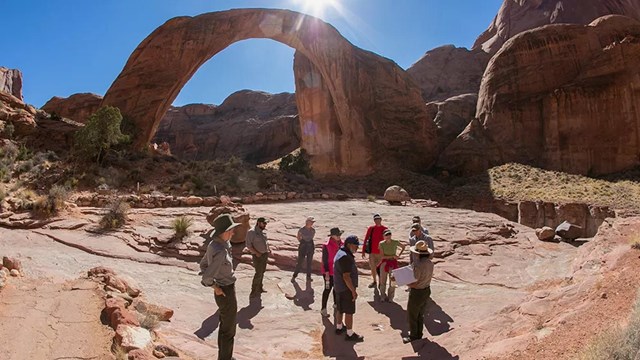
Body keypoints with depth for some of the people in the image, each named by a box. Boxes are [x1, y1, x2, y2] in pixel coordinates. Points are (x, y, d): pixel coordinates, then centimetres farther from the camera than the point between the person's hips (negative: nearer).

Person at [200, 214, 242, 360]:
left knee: (224, 325, 26)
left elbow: (203, 265, 12)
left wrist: (217, 284, 11)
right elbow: (207, 278, -34)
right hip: (226, 293, -10)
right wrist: (216, 288, -15)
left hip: (222, 290, 10)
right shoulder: (221, 252, -32)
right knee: (229, 330, 10)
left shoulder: (213, 245, -2)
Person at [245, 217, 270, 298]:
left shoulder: (263, 232, 7)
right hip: (257, 256, -7)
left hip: (265, 254, 7)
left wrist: (268, 249, 5)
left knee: (262, 272, 16)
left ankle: (259, 288, 31)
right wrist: (256, 253, -20)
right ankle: (253, 292, 0)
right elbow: (248, 244, -17)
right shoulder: (251, 232, -16)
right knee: (258, 273, -10)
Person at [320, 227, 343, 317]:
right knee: (328, 289, 1)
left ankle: (336, 303, 41)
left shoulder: (341, 244, -1)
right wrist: (327, 273, -17)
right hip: (329, 272, -6)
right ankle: (323, 309, 11)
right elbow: (325, 260, -16)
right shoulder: (327, 246, -19)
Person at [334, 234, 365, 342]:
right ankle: (350, 334, 10)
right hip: (346, 288, -10)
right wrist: (353, 291, -20)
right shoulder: (345, 257, -25)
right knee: (349, 311, 0)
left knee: (340, 309, 22)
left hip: (339, 287, 10)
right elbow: (346, 276, -27)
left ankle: (339, 327, 36)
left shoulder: (341, 253, 9)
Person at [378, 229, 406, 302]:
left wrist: (399, 255, -1)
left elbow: (403, 247, 9)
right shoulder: (381, 244, -11)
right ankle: (383, 297, 24)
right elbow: (383, 256, -12)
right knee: (383, 280, 6)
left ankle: (390, 297, 21)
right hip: (384, 263, 0)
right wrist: (393, 256, -18)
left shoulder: (395, 242, -10)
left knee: (392, 281, 2)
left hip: (393, 263, 0)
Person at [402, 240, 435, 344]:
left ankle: (413, 336, 26)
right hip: (427, 290, 8)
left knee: (412, 315, 12)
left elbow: (414, 284, -25)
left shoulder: (418, 265, -30)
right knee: (420, 314, 24)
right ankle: (418, 333, 38)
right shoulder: (430, 263, -5)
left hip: (417, 292, -8)